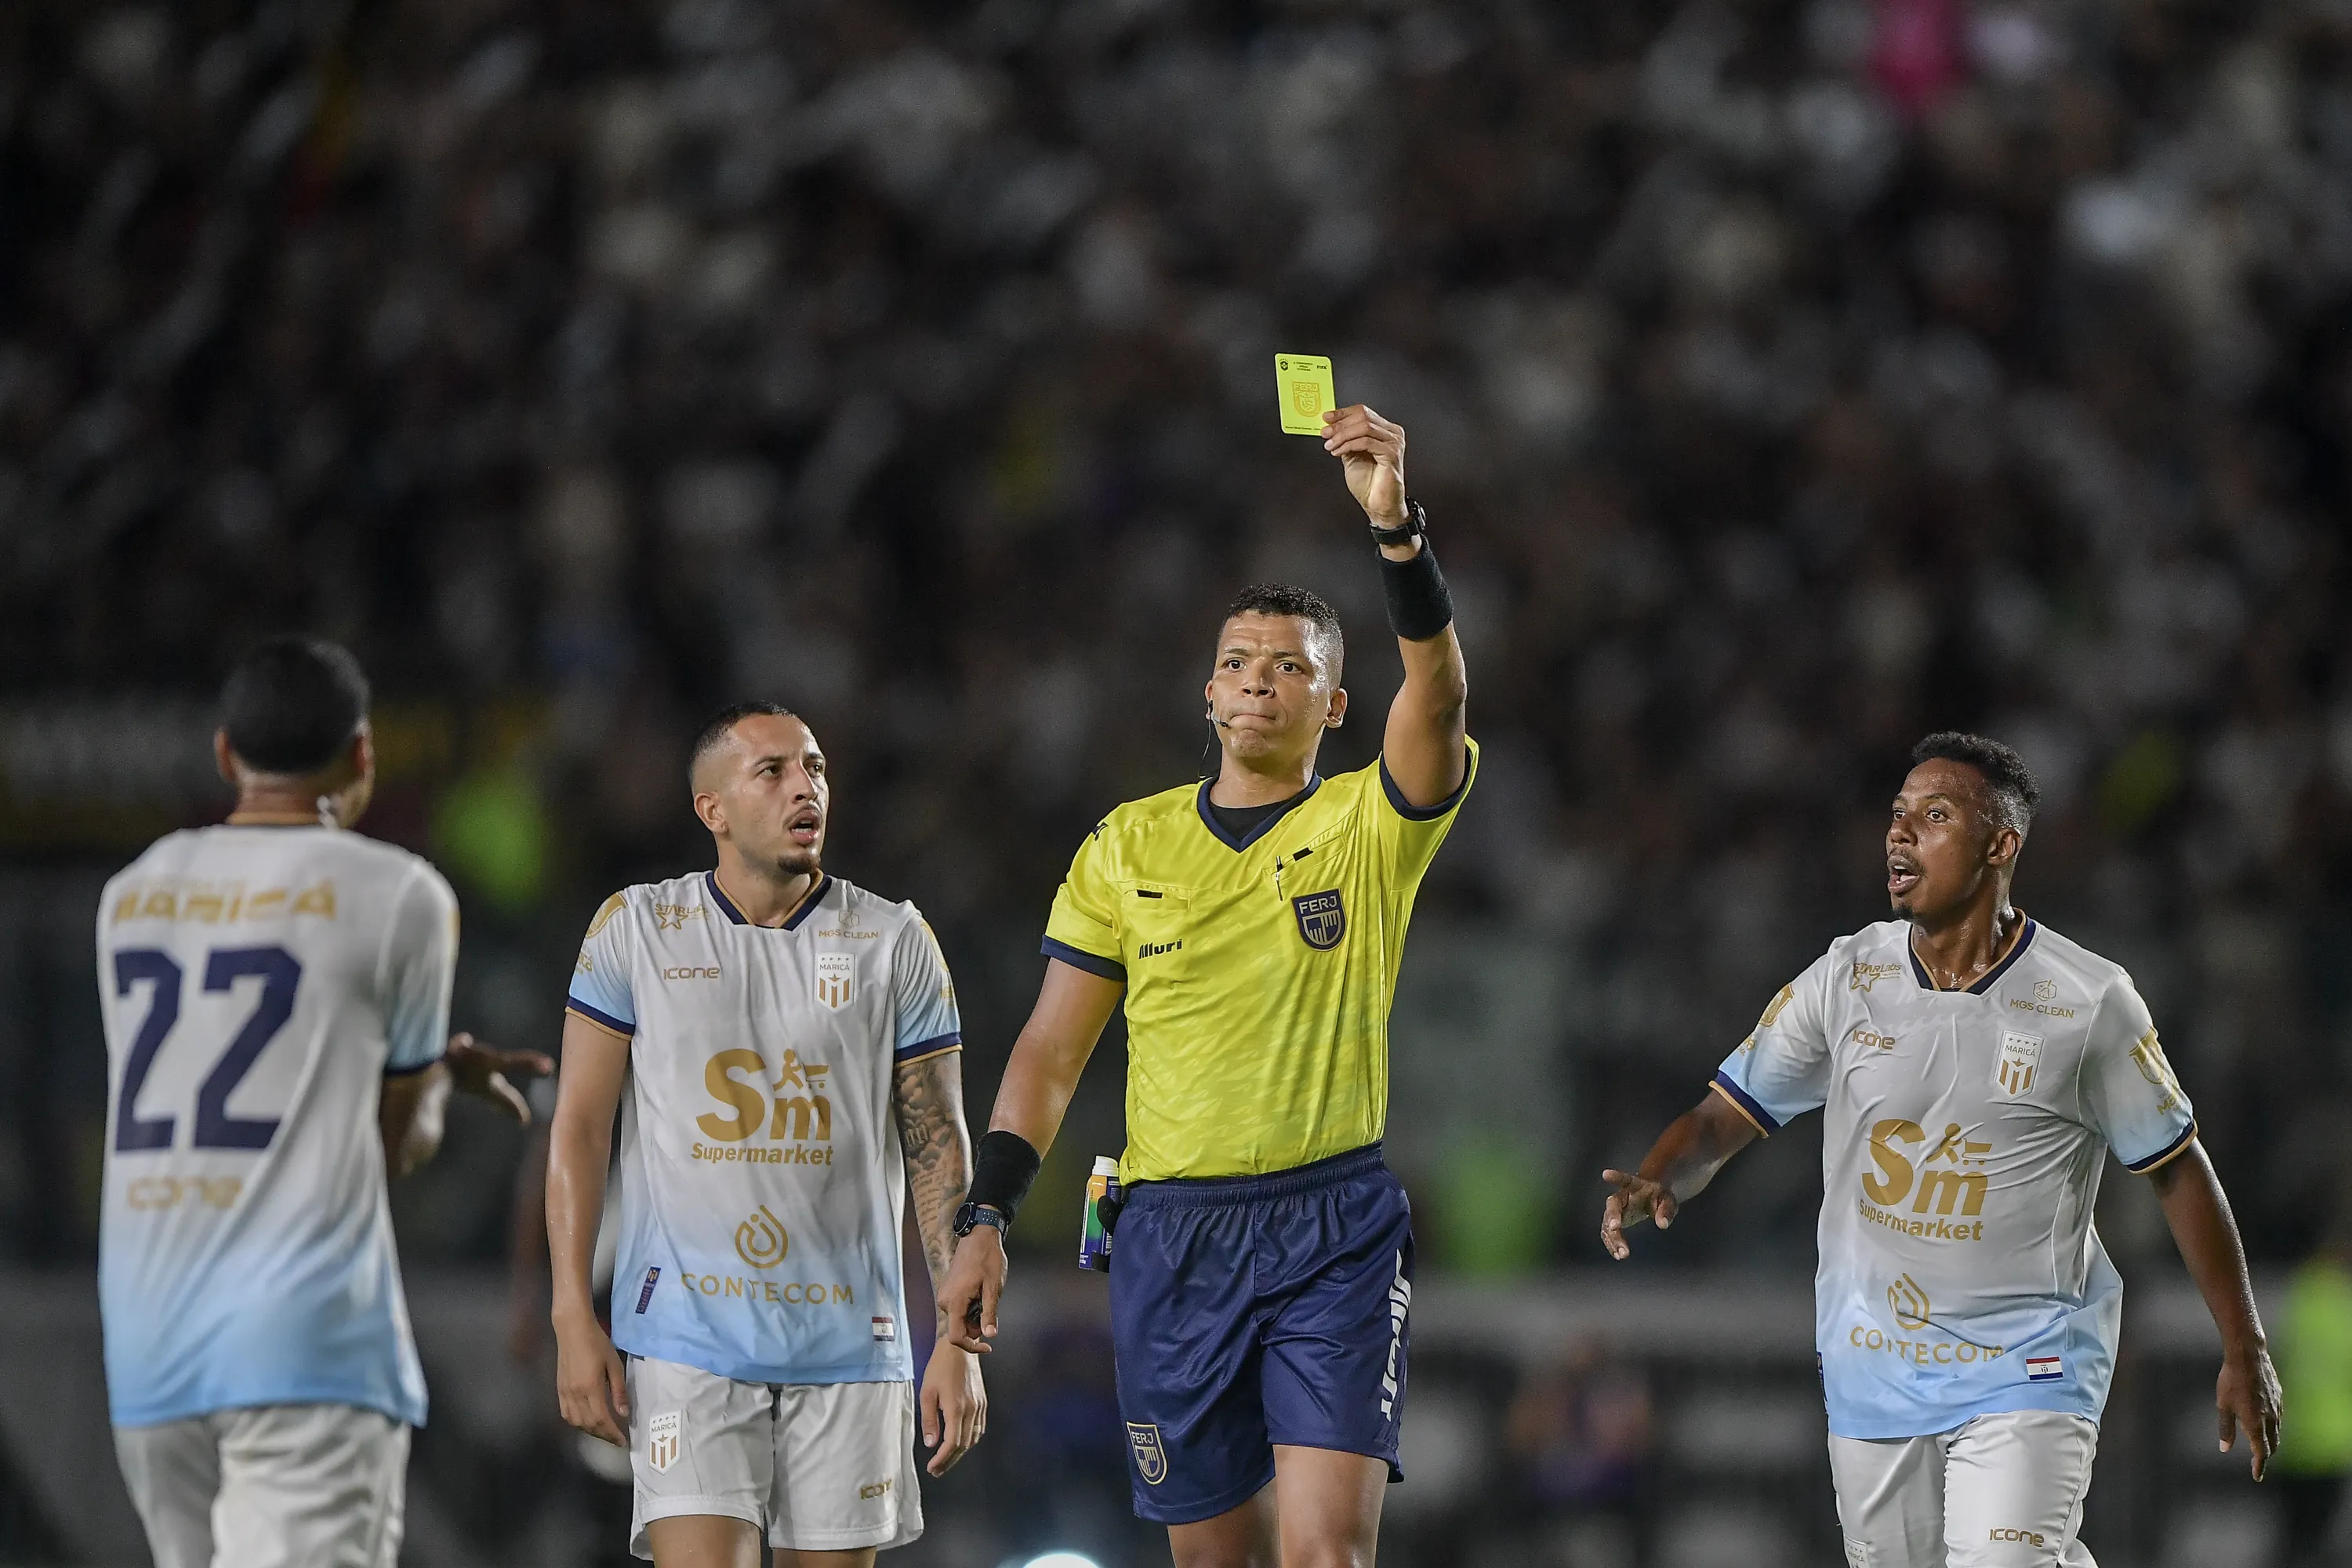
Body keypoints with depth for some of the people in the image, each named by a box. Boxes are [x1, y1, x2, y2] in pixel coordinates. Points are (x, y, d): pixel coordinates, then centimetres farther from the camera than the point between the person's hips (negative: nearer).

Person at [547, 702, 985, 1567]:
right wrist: (574, 1321, -4)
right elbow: (578, 1124, 4)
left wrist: (963, 1340, -1)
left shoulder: (896, 943, 5)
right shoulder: (635, 929, 3)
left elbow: (938, 1146, 5)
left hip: (850, 1336, 2)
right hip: (686, 1335, -2)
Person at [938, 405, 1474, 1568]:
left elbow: (1437, 691, -18)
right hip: (1171, 1234, 3)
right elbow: (1051, 1047, 10)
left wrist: (1396, 524, -31)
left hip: (1334, 1227, -3)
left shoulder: (1370, 826, 2)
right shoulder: (1128, 846, 9)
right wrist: (984, 1221, 1)